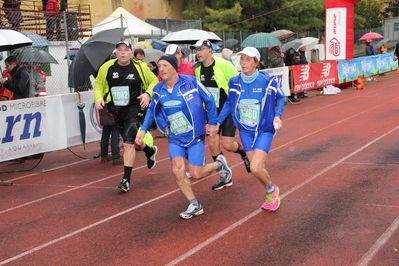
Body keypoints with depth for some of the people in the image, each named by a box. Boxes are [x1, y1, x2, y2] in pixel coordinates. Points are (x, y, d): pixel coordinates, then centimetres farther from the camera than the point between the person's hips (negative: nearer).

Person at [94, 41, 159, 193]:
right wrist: (98, 98, -5)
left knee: (128, 143, -12)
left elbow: (154, 81, 9)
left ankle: (126, 179, -4)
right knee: (130, 141, 18)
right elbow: (98, 84, 13)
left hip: (133, 108, -4)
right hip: (115, 110, 4)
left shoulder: (140, 67, -4)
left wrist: (148, 93, -9)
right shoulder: (107, 67, 0)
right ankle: (150, 152, 50)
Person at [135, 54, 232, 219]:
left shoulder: (190, 82, -15)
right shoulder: (158, 90, -1)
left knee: (196, 174, -5)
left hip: (195, 136, -4)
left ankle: (219, 164, 29)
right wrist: (143, 129, 4)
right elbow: (152, 110, 15)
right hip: (175, 138, 4)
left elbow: (209, 100, -4)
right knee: (178, 171, -10)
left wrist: (212, 123, 0)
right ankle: (194, 206, 7)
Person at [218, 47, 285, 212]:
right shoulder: (234, 82, -5)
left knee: (255, 168, -15)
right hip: (245, 131, 4)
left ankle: (271, 190, 16)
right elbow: (229, 103, 12)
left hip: (264, 131, -4)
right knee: (258, 168, 7)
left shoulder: (267, 81, -13)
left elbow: (280, 98, 4)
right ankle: (271, 195, 34)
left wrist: (277, 115, -10)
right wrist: (218, 122, 8)